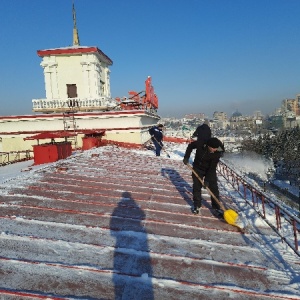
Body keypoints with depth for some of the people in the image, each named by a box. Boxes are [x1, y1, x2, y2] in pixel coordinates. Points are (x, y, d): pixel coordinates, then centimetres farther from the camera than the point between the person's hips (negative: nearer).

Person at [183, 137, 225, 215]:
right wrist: (186, 157, -9)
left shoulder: (217, 153, -28)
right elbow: (190, 146, -4)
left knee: (214, 188, -3)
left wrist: (207, 179, -25)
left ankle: (216, 207, 9)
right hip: (198, 168, 1)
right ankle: (197, 206, 18)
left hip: (210, 170, -1)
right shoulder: (200, 144, -27)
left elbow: (212, 168, -23)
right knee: (196, 187, 4)